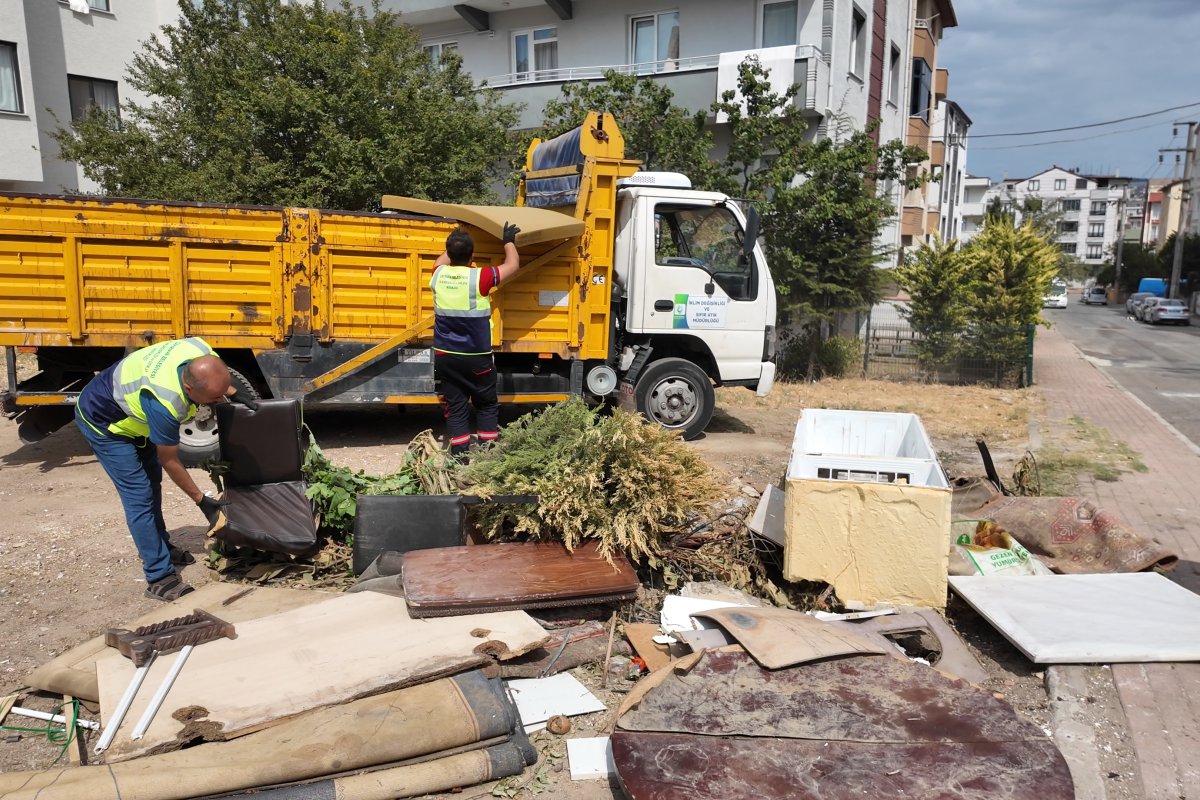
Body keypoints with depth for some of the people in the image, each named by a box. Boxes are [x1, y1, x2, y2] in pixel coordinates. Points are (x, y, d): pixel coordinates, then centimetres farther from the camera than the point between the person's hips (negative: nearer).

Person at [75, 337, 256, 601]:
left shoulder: (204, 354, -28)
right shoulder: (164, 404, -43)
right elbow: (169, 460, -25)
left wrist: (233, 393, -8)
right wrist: (201, 500, -17)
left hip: (130, 410, 9)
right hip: (102, 421, -8)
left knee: (152, 480, 20)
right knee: (140, 496, -12)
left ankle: (159, 545, 38)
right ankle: (159, 578, -5)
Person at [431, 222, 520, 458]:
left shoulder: (439, 274, -3)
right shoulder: (480, 277, -15)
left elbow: (442, 260, 23)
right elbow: (512, 265, 1)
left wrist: (455, 243, 36)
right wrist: (509, 241, 16)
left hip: (445, 356, 3)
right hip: (476, 357, -3)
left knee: (455, 409, 8)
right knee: (487, 406, 13)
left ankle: (460, 457, 8)